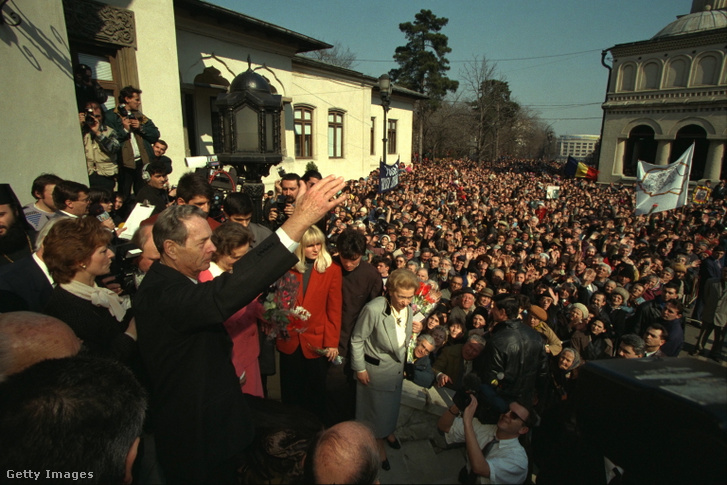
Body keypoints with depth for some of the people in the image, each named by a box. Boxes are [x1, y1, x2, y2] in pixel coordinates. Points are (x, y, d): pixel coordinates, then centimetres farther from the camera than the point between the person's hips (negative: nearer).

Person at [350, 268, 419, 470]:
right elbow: (357, 340, -19)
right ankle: (378, 442, 40)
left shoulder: (409, 308, -12)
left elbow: (404, 338, 4)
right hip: (376, 369, -5)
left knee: (392, 404, 26)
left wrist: (404, 362, 9)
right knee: (376, 407, 14)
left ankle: (388, 430, 54)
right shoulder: (374, 309, -31)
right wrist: (359, 368, -14)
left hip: (397, 368, 6)